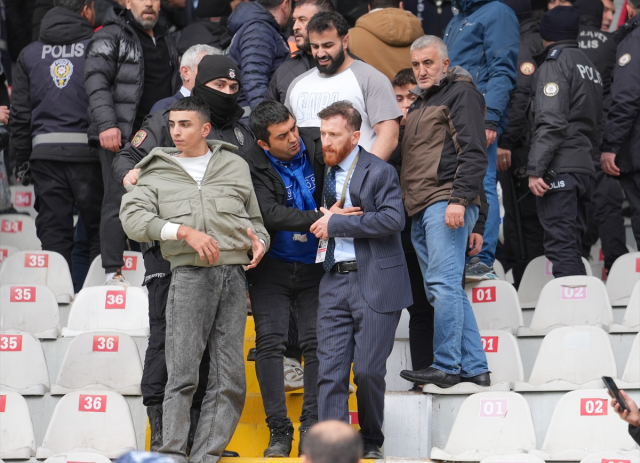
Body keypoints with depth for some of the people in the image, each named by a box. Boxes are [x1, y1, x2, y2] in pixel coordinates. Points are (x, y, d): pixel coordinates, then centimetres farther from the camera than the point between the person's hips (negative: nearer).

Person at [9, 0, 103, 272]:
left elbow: (19, 114, 10)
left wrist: (23, 161, 15)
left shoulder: (30, 54, 11)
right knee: (99, 232, 4)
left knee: (53, 233, 5)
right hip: (88, 151, -3)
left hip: (45, 150, 3)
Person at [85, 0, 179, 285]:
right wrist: (107, 124, -23)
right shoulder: (111, 36, -1)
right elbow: (96, 81, -12)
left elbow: (173, 90, 29)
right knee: (119, 201, -7)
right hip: (119, 137, -6)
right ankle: (113, 272, -3)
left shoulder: (165, 41, 21)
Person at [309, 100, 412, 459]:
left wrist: (338, 223, -14)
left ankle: (372, 442, 16)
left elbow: (393, 220, -18)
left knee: (368, 369, -3)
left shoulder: (380, 171, -4)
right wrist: (325, 219, 0)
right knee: (330, 371, -3)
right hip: (335, 280, 5)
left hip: (374, 282, -5)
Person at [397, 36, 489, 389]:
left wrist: (460, 199, -20)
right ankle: (474, 367, 7)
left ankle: (446, 366, -14)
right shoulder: (419, 104, 26)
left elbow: (474, 152, -11)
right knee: (443, 290, 6)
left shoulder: (461, 92, -1)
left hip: (447, 203, -9)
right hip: (421, 211, 9)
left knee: (443, 284, -14)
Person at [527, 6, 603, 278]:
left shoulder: (555, 63, -5)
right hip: (585, 168, 8)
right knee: (572, 248, 11)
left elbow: (550, 121, -17)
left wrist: (535, 169, -19)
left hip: (559, 170, -8)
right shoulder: (589, 66, 21)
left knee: (560, 247, -13)